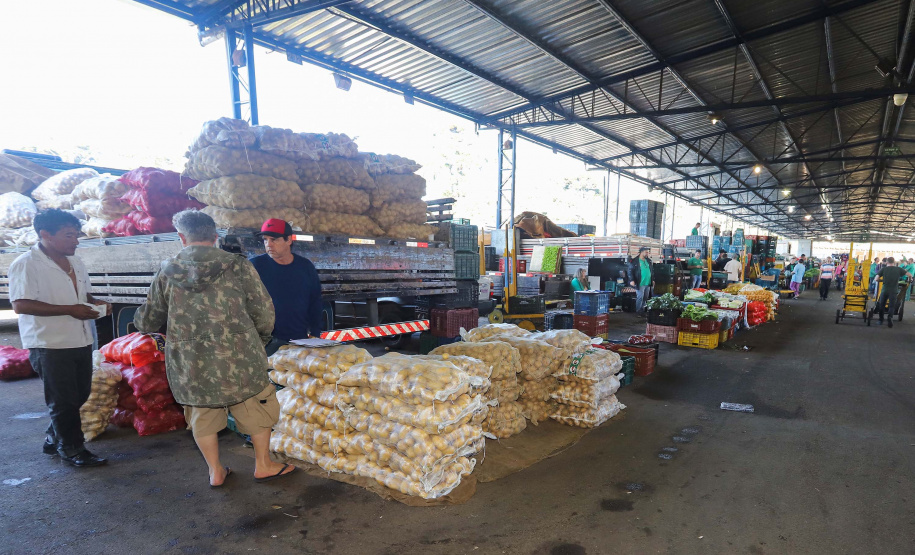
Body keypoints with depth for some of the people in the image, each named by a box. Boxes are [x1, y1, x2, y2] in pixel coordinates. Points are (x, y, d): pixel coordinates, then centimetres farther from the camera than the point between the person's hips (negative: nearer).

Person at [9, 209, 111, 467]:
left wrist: (95, 302, 1)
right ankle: (72, 450, 18)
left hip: (81, 341, 8)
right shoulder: (27, 264, -13)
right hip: (50, 345, -7)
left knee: (80, 395, 16)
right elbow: (20, 304, -20)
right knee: (63, 401, 3)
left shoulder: (74, 262, 11)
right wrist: (69, 309, -23)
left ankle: (53, 439, 36)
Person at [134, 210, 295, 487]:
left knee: (202, 415, 20)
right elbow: (264, 313, -6)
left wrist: (140, 318, 34)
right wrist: (259, 341, 14)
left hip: (189, 365, 3)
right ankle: (263, 465, 28)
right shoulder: (238, 266, -8)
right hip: (237, 358, -2)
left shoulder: (166, 272, 0)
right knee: (256, 409, 16)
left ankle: (215, 471, 31)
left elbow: (148, 322, 9)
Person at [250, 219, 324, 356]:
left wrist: (314, 334, 4)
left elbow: (316, 304, 11)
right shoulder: (255, 265, -2)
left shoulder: (306, 266, 5)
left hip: (300, 340, 2)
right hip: (267, 343, -2)